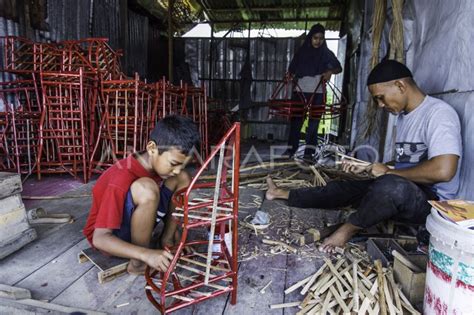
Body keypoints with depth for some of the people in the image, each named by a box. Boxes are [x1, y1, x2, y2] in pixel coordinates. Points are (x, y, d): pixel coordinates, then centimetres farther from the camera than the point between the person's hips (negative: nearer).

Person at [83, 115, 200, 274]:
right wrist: (146, 254, -46)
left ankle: (167, 237, 0)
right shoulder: (121, 180, -33)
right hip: (109, 236, -6)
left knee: (183, 179, -9)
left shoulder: (157, 164, -12)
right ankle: (139, 263, -17)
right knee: (146, 189, -38)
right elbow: (100, 239, -33)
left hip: (136, 226, 6)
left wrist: (168, 239, -6)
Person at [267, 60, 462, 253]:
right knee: (341, 188, 6)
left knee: (391, 186, -39)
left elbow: (443, 170, -29)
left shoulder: (438, 113, -16)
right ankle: (284, 194, 22)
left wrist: (388, 172, -19)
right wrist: (364, 168, 7)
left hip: (432, 200, -8)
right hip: (401, 191, 9)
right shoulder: (404, 116, 13)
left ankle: (349, 229, -13)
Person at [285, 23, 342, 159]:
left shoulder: (326, 53, 5)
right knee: (295, 121, 0)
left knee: (313, 122, -1)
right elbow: (292, 69, 15)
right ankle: (290, 150, 5)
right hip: (300, 91, 1)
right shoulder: (301, 51, 9)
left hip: (317, 93, -1)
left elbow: (339, 67, 5)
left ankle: (309, 152, 2)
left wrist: (330, 71, -16)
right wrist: (290, 76, -7)